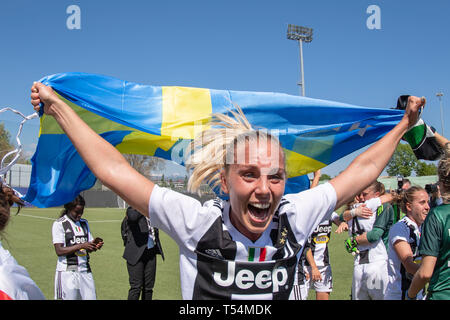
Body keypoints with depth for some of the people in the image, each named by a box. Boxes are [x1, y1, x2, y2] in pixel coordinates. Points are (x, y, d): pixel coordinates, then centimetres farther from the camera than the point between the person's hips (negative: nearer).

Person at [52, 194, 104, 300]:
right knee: (70, 297, -2)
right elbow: (59, 251, -12)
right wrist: (81, 245, -19)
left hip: (85, 271, 5)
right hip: (67, 272, -5)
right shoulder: (59, 224, -4)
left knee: (91, 297, 1)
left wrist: (94, 245, -7)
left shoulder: (84, 223, 14)